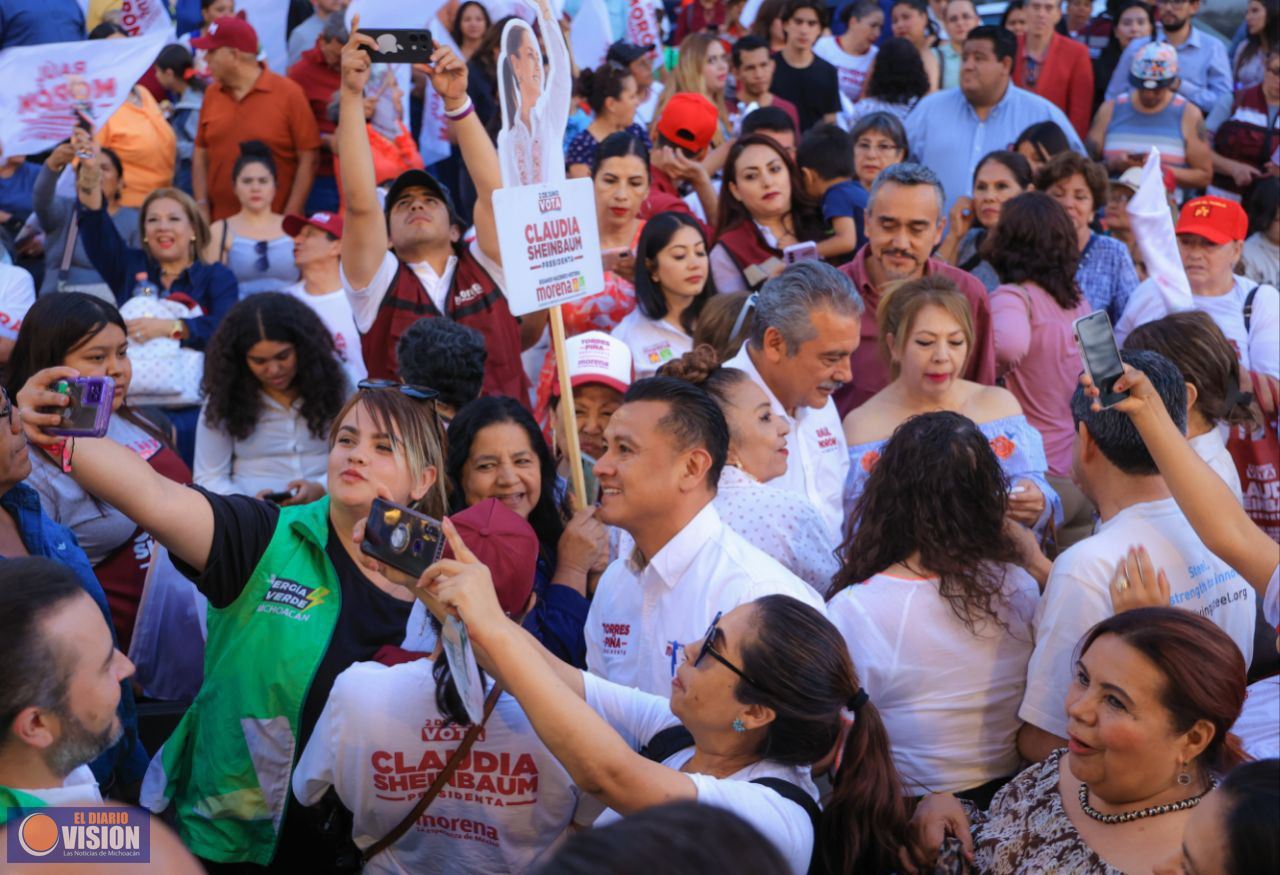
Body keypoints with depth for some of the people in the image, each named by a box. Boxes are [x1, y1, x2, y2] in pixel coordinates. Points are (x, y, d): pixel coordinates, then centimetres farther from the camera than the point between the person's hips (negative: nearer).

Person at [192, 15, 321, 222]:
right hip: (219, 224, 4)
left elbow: (309, 158, -6)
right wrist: (202, 209, 1)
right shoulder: (212, 94, 6)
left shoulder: (288, 93, -6)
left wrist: (289, 218, -11)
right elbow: (200, 154, 11)